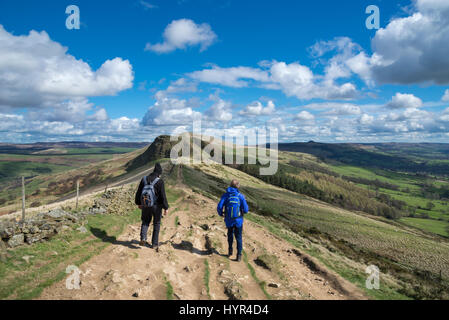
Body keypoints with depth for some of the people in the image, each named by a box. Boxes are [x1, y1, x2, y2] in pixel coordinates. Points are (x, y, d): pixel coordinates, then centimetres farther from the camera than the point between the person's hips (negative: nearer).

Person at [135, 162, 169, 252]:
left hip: (145, 205, 3)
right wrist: (166, 208, -9)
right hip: (156, 206, -3)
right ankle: (154, 244, 19)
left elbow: (138, 192, 5)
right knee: (156, 224, 14)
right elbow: (163, 196, -18)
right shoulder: (159, 181, -17)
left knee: (145, 221, 23)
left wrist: (139, 203, 18)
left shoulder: (144, 179, -3)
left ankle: (143, 238, 2)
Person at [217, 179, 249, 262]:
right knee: (238, 238, 12)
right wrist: (244, 211, 14)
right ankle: (239, 255, 8)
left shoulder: (225, 195, -5)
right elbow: (246, 210, -11)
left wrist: (220, 214, 10)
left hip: (229, 221, 1)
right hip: (238, 221, -1)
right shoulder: (241, 196, -8)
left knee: (230, 234, 27)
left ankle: (230, 251, 31)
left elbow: (219, 207, -12)